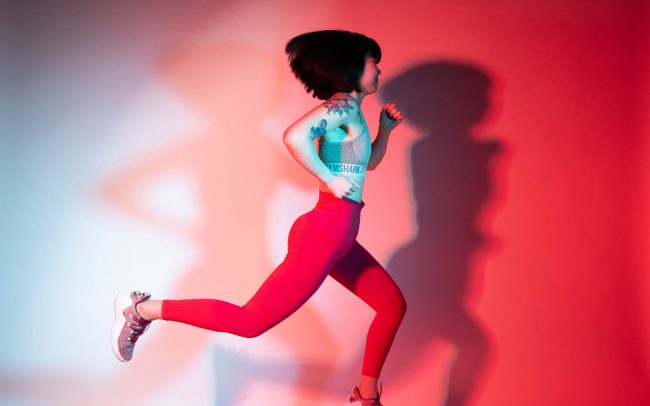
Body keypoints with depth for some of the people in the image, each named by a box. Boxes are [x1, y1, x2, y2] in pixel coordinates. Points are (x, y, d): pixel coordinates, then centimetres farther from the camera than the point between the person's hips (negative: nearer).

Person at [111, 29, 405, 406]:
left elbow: (369, 162, 33)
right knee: (250, 321, -7)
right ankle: (140, 308, 1)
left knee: (393, 305, 14)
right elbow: (294, 136, -33)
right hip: (323, 236, -10)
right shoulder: (342, 105, -12)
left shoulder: (351, 111, 16)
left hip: (339, 239, 10)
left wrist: (386, 129, 18)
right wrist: (330, 181, -21)